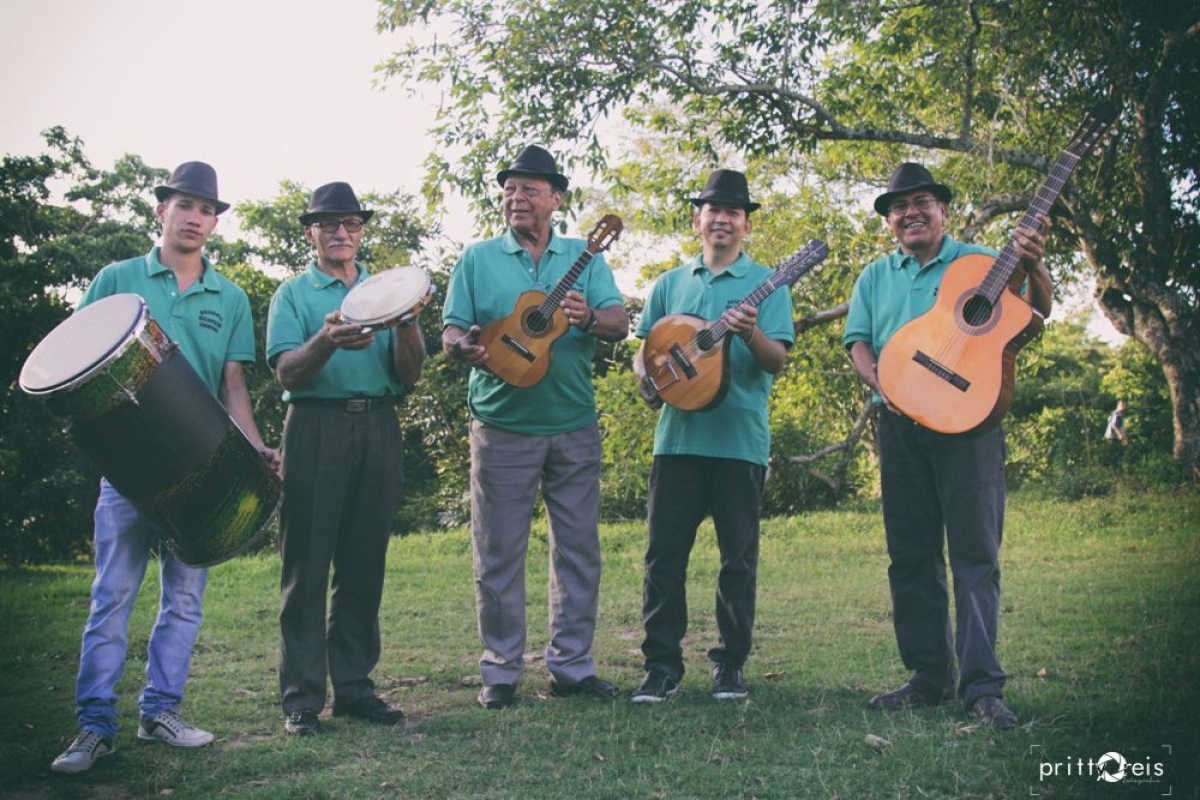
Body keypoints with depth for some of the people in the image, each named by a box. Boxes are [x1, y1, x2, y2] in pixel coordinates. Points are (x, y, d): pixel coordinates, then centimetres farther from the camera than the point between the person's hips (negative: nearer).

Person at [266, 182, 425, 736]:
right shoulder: (293, 293, 8)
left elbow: (409, 375, 8)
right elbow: (286, 372, -6)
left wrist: (405, 323, -11)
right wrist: (328, 341, -26)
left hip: (378, 428, 3)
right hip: (316, 426, -3)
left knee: (364, 564, 6)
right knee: (308, 564, -3)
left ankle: (354, 685, 15)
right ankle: (302, 695, 3)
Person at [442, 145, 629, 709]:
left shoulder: (584, 257, 9)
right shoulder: (478, 259, 6)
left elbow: (620, 323, -1)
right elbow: (451, 332, 0)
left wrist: (589, 318, -23)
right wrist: (464, 346, -23)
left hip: (575, 426, 2)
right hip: (502, 427, -1)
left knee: (579, 548, 6)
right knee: (499, 552, 2)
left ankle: (572, 664, 17)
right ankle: (500, 669, 13)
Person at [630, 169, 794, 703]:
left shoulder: (765, 283, 3)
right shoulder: (670, 284, 15)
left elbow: (777, 360, -6)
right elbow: (645, 347, 16)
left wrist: (750, 333, -26)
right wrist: (646, 377, -5)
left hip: (740, 439, -2)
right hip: (677, 435, 3)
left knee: (738, 557, 5)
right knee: (665, 553, 1)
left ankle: (731, 664, 18)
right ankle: (662, 664, 10)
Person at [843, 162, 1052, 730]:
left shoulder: (979, 262, 7)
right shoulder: (875, 277, 18)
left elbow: (1034, 314, -3)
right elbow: (858, 341, 10)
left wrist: (1033, 267, -23)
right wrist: (881, 383, -10)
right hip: (899, 423, 4)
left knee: (976, 551, -6)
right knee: (910, 553, 6)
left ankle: (981, 684, -3)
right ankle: (928, 677, 16)